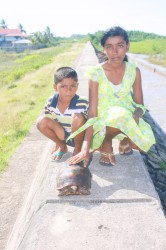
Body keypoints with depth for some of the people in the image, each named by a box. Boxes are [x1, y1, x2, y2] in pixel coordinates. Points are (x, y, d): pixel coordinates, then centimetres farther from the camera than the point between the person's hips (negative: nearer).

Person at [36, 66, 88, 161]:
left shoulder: (82, 103, -26)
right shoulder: (50, 102, -13)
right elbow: (51, 125, 1)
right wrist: (56, 144, 5)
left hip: (80, 136, -3)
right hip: (64, 136, 4)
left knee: (77, 118, -35)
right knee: (41, 121, -19)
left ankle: (78, 148, -6)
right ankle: (62, 147, 5)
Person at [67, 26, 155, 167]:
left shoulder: (133, 71, -7)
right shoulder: (96, 73, -15)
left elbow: (140, 104, 0)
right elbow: (92, 111, -18)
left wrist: (136, 114, -26)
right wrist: (86, 148, -24)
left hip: (128, 119, 2)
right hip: (104, 120, -2)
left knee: (145, 141, -28)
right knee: (120, 115, -37)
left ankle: (124, 140, 8)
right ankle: (106, 144, -5)